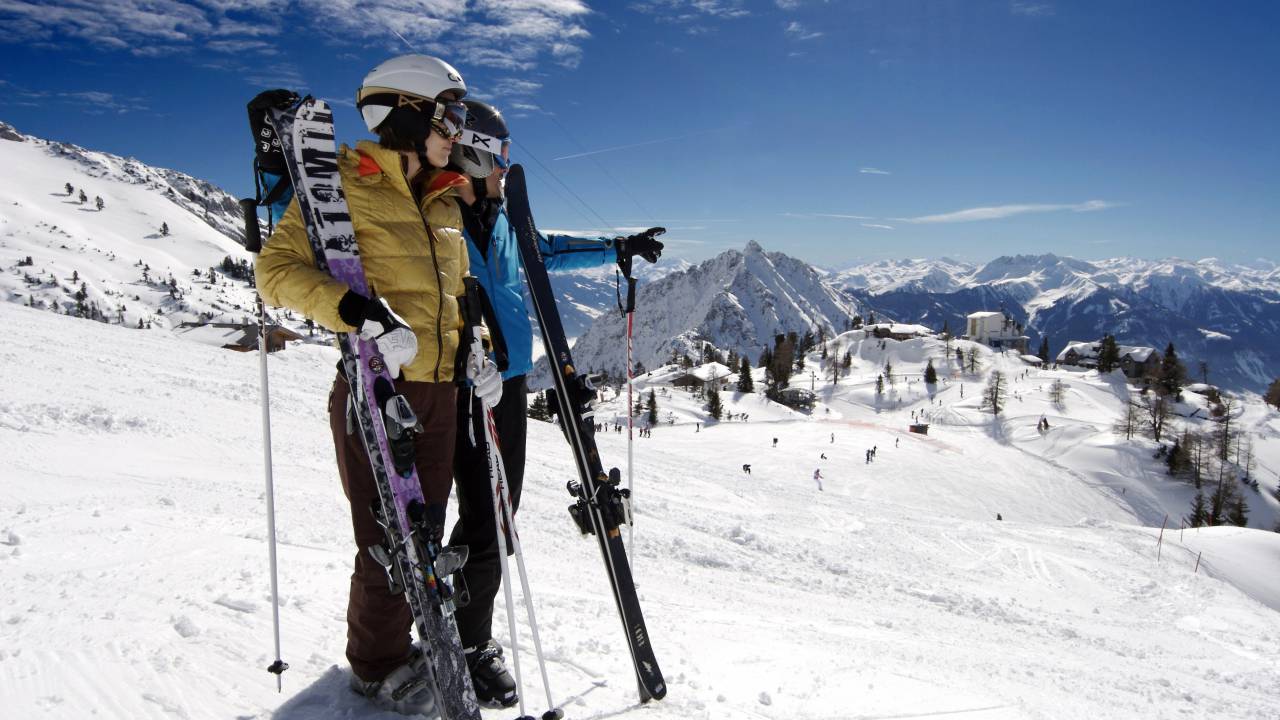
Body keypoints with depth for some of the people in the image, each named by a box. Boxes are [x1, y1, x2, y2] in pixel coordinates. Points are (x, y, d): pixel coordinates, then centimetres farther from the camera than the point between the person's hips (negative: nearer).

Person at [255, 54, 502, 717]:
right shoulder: (344, 184, -5)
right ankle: (378, 666, 24)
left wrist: (471, 352, 8)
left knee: (426, 532, 14)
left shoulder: (443, 203, 16)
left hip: (440, 390, 7)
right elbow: (276, 269, -12)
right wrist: (352, 308, -29)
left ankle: (396, 643, 34)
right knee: (389, 537, 1)